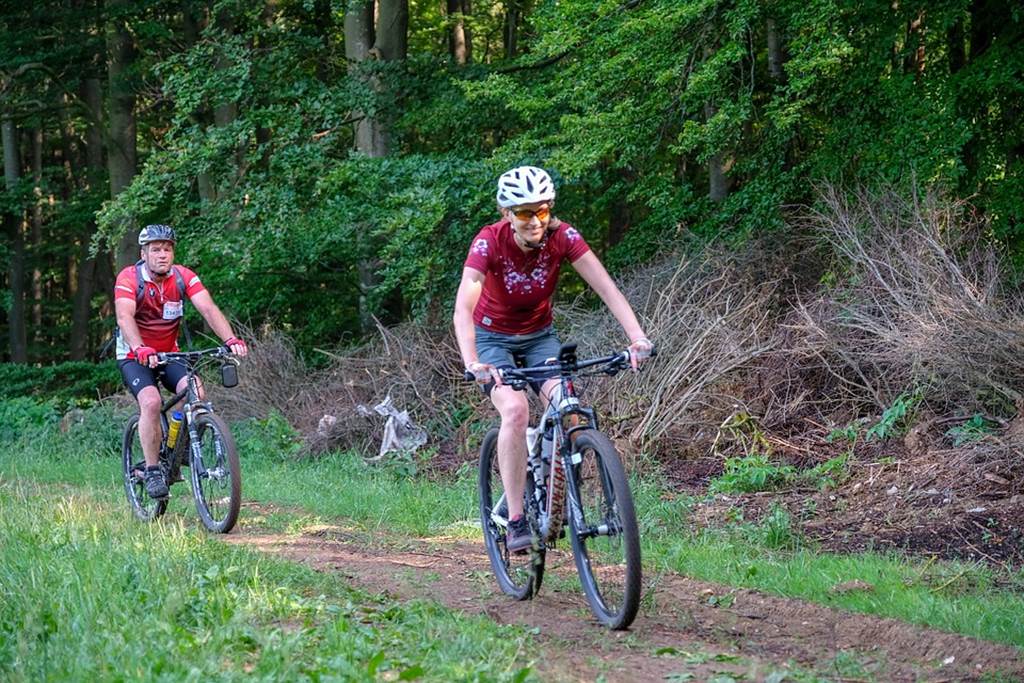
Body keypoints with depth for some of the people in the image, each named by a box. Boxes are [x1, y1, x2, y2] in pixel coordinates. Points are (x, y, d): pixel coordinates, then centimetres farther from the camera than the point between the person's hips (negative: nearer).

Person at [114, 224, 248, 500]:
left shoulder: (183, 276, -10)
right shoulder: (129, 278, -19)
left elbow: (208, 308, -22)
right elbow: (124, 317, -34)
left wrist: (230, 339, -40)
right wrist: (140, 349, -53)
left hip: (169, 354, 3)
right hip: (135, 357, -3)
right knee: (151, 401, -28)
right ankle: (152, 471, -16)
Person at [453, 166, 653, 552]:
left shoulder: (562, 237, -20)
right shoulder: (489, 242, -27)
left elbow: (607, 289, -24)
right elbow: (463, 307, -37)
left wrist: (638, 338, -40)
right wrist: (472, 363, -53)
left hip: (539, 336, 2)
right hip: (494, 339, -2)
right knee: (516, 409, -29)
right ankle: (516, 520, -22)